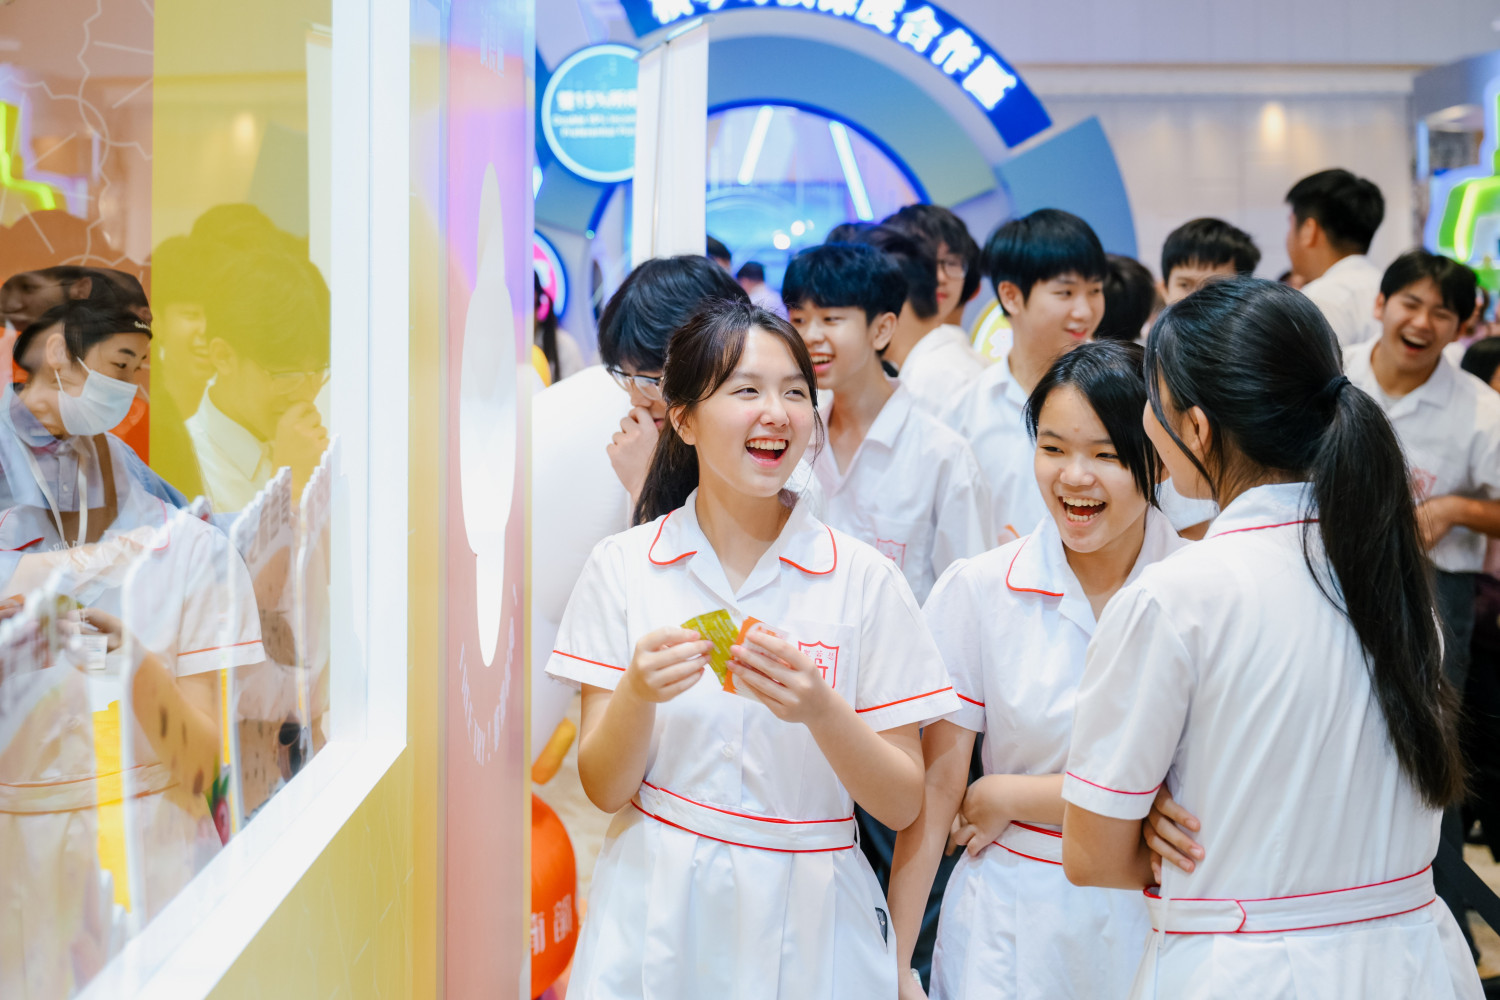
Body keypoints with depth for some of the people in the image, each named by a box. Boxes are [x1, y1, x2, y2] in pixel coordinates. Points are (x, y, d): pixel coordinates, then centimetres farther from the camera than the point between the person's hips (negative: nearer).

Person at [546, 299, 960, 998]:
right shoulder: (622, 566, -3)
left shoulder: (864, 579, -5)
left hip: (806, 926, 0)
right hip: (654, 916, 1)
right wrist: (638, 693, -23)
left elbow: (902, 804, -5)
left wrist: (820, 709, -23)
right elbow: (605, 788, -3)